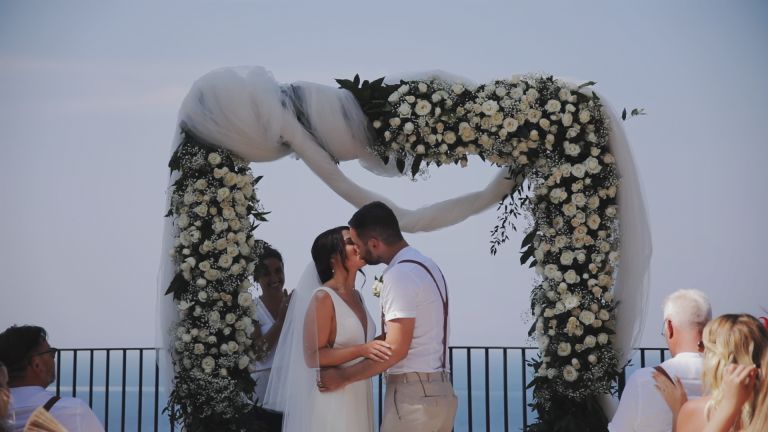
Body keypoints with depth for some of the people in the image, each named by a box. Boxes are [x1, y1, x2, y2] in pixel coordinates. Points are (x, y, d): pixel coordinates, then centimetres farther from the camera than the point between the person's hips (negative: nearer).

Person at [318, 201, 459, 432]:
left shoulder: (400, 275, -14)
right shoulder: (427, 266, 15)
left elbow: (396, 349, -19)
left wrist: (344, 377, -11)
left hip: (412, 394, -9)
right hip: (441, 392, 9)